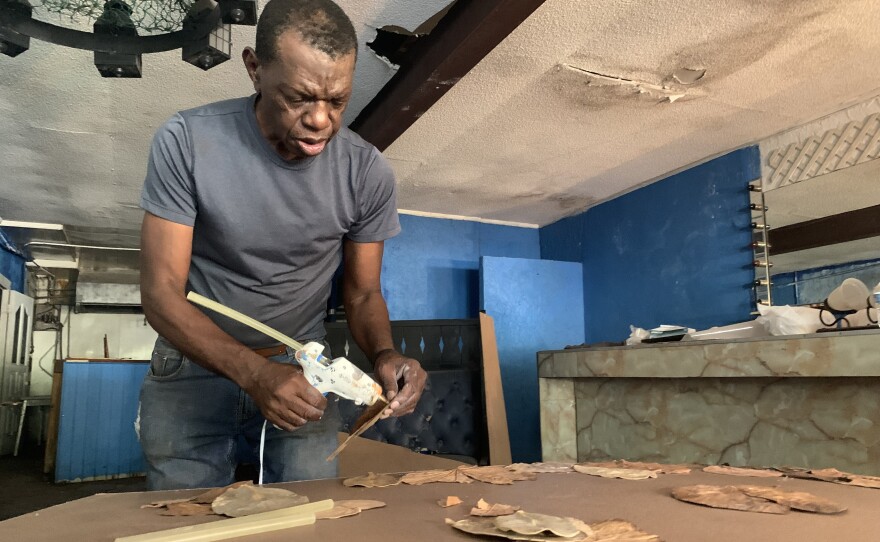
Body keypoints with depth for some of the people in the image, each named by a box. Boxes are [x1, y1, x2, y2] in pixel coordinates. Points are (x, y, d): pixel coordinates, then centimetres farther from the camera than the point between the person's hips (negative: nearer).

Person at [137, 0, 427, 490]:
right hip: (195, 365, 0)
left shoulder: (368, 172, -14)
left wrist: (384, 353, -25)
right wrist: (254, 373, -33)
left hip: (300, 370, 1)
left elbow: (363, 294, -3)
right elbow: (162, 294, -18)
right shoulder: (186, 143, -18)